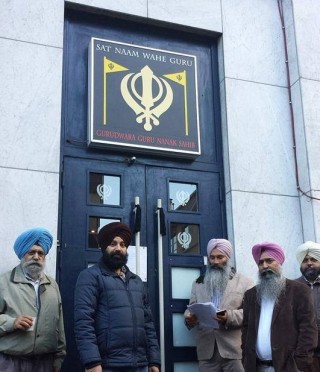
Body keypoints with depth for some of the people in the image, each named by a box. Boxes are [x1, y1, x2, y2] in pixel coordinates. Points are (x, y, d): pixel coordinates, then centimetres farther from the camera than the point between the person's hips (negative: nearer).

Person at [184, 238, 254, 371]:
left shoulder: (245, 282, 7)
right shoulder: (198, 283, 19)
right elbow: (190, 309, 14)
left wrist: (229, 317, -20)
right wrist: (189, 318, -10)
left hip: (235, 350, -2)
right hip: (207, 350, 3)